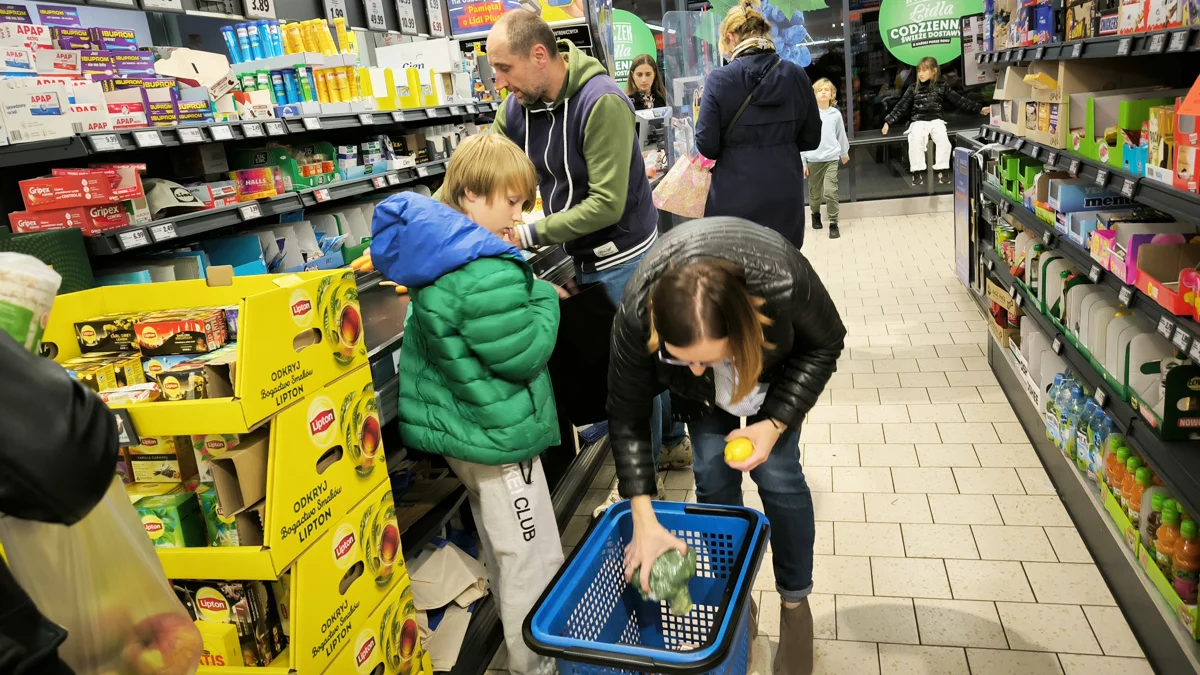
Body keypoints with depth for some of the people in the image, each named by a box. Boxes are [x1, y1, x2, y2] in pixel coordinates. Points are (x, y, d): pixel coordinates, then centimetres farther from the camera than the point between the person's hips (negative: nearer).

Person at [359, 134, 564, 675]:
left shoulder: (434, 247, 3)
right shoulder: (488, 273, -28)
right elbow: (523, 356, -22)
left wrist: (530, 289, 4)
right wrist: (545, 298, -10)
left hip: (458, 425, 11)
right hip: (496, 435, -10)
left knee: (499, 549, 27)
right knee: (535, 560, 6)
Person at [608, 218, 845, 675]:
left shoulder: (783, 281, -43)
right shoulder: (637, 316, -40)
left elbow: (826, 342, -19)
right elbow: (627, 418, -24)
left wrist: (775, 423, -28)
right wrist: (644, 521, -26)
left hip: (773, 357, -1)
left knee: (777, 473, -4)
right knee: (713, 479, -1)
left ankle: (796, 604, 17)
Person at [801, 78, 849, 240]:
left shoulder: (836, 114, 2)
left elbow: (841, 135, 15)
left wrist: (844, 153, 25)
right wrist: (802, 162, -3)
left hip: (831, 158, 0)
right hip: (813, 159, 0)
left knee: (830, 191, -13)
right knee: (815, 193, 12)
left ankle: (833, 223, -3)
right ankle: (815, 213, 40)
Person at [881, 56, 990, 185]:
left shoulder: (942, 87, 8)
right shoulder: (913, 88, 8)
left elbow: (959, 100, 10)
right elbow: (901, 106, 4)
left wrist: (979, 108, 5)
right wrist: (888, 121, -7)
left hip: (936, 120, 1)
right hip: (918, 121, 0)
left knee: (943, 139, -30)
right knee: (916, 140, -33)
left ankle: (943, 170, -17)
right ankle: (917, 172, -26)